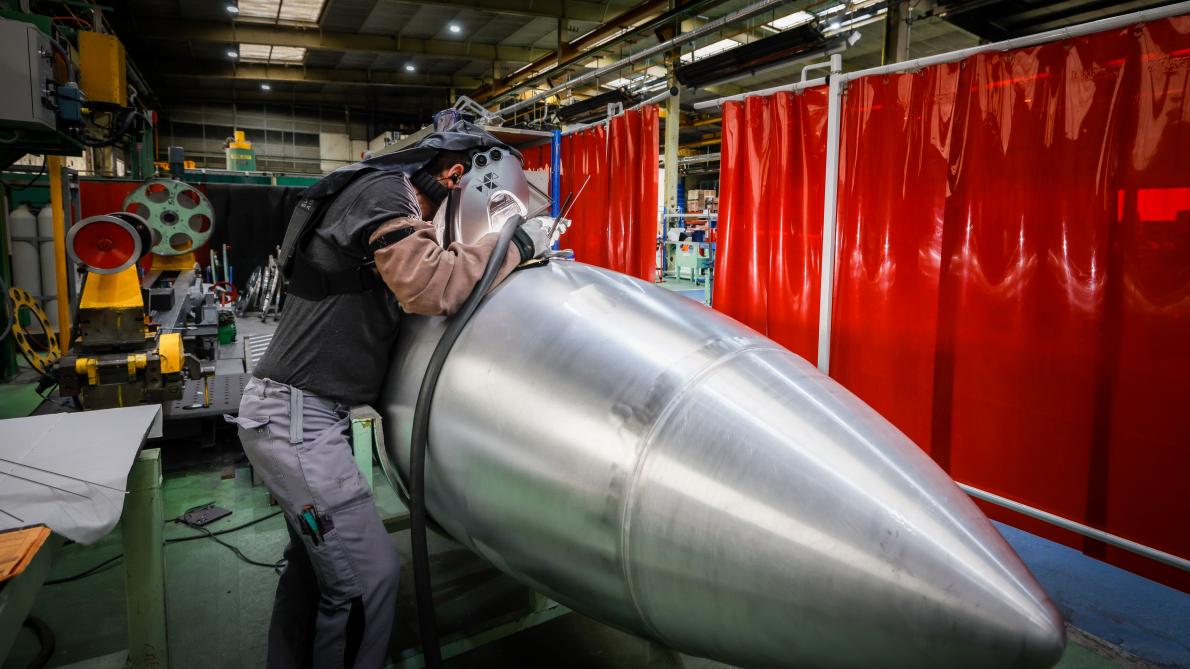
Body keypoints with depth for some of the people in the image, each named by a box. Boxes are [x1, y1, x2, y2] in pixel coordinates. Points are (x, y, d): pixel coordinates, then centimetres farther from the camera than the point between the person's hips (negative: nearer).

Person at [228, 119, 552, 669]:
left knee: (319, 555, 20)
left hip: (302, 413, 11)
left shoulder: (387, 198, 17)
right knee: (367, 574, -10)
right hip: (296, 418, -11)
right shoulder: (384, 193, -14)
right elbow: (428, 286, -28)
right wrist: (515, 244, -17)